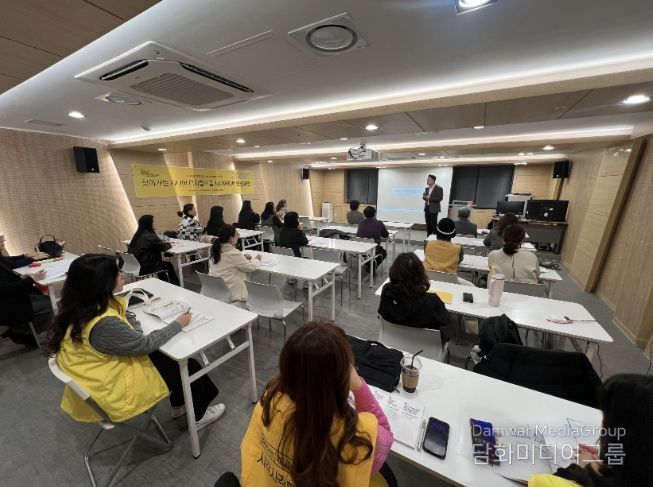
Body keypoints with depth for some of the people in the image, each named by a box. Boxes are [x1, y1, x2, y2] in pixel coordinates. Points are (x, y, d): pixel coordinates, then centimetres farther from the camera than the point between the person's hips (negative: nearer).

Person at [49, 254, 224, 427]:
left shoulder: (78, 305, -9)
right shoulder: (104, 324, -37)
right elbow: (144, 344, -22)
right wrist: (177, 324, -12)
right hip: (111, 392, -8)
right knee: (188, 366, 4)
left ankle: (179, 405, 36)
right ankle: (198, 416, 29)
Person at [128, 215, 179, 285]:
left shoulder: (137, 235, 6)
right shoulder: (149, 236, -20)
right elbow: (164, 247, -13)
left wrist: (163, 243, 8)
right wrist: (168, 244, 7)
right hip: (146, 268, -8)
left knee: (164, 263, 22)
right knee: (168, 265, 12)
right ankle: (175, 286, 25)